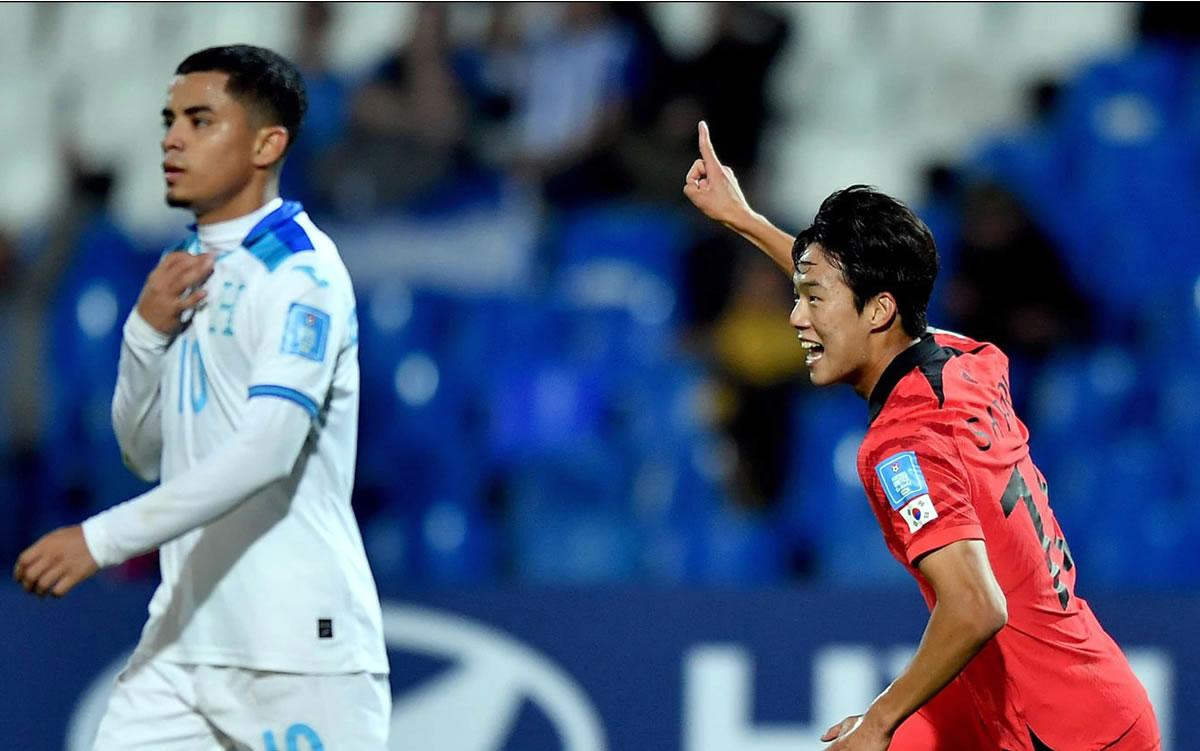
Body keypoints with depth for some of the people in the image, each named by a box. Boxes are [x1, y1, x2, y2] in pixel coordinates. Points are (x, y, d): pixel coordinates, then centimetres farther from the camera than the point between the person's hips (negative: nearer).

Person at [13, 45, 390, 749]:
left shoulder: (301, 272, -11)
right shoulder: (190, 274, 15)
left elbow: (268, 452, -24)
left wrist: (102, 539, -27)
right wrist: (148, 330, 1)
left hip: (299, 646, -8)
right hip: (186, 636, 8)